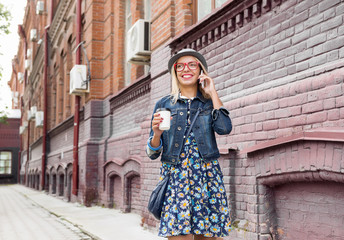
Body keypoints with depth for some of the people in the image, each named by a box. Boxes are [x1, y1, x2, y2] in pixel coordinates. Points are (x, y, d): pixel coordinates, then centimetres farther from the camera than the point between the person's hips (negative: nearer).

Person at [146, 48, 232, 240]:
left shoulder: (210, 103, 13)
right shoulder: (164, 105, 11)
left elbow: (224, 128, -9)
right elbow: (153, 153, 9)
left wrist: (213, 93, 1)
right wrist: (157, 134, -12)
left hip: (207, 177, 1)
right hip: (175, 178, -1)